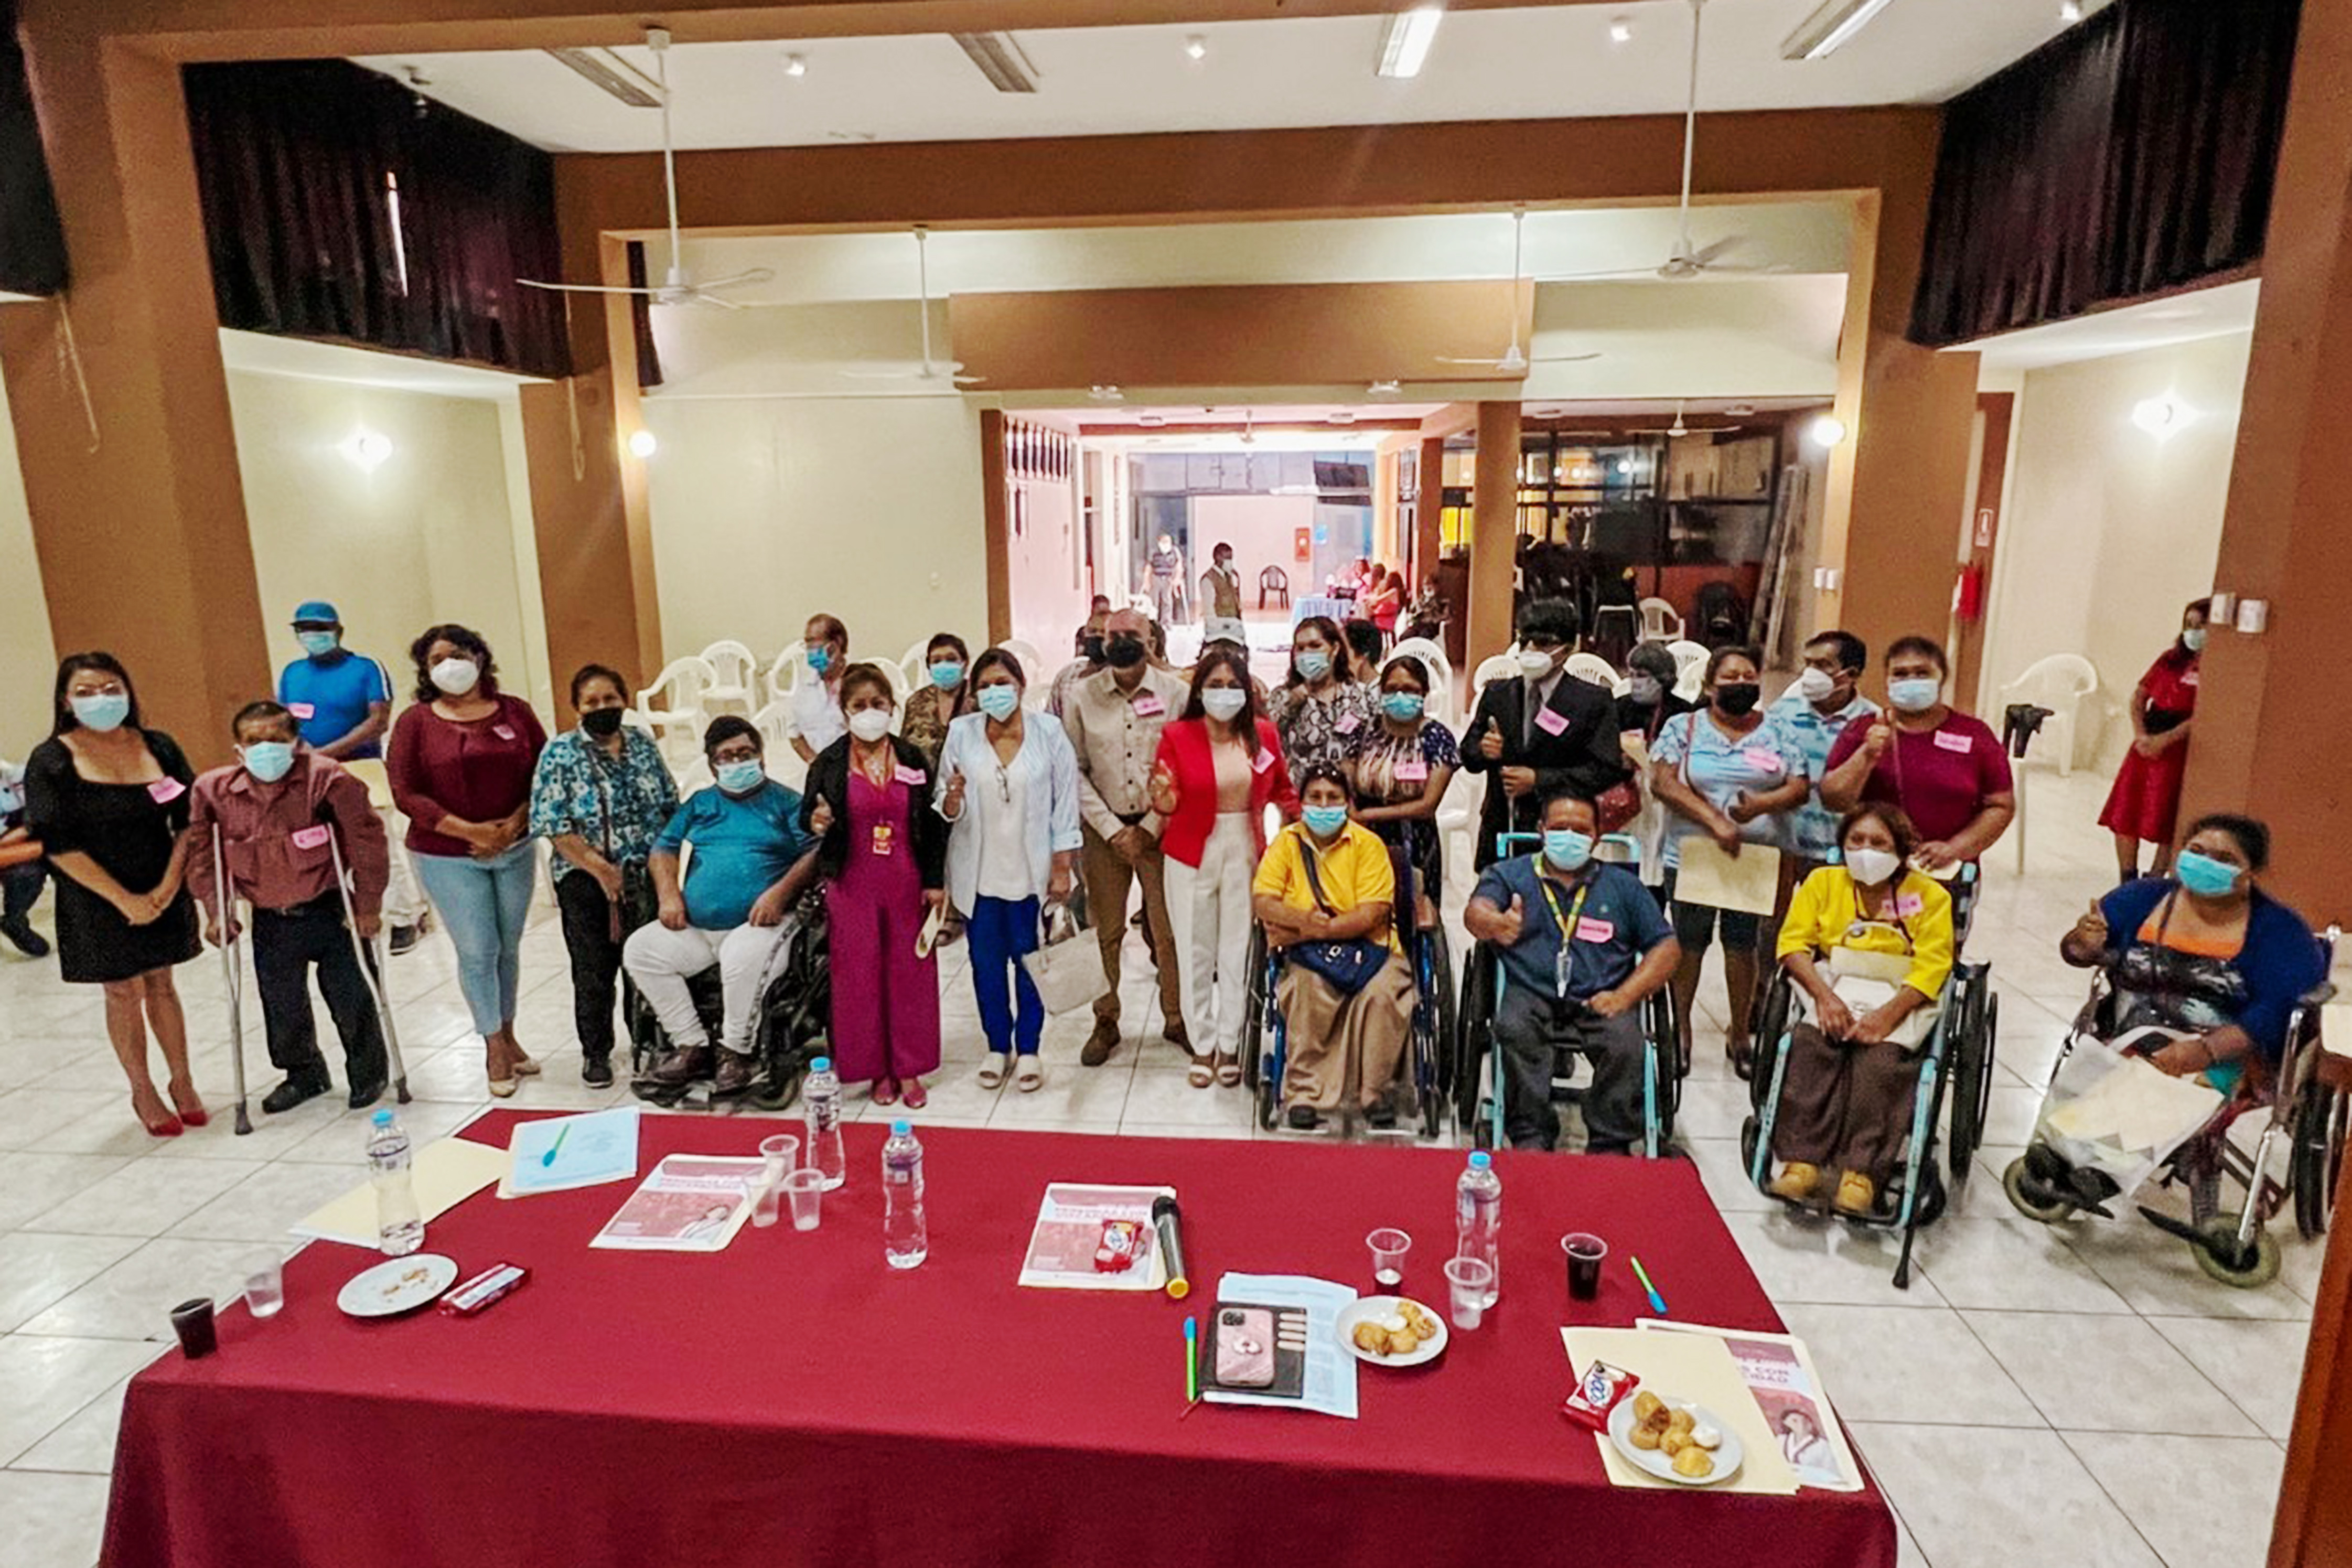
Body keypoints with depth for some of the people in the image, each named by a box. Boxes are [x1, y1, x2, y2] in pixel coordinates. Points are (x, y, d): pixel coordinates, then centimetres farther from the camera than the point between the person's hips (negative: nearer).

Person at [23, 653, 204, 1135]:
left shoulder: (159, 747, -1)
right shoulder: (50, 761, -10)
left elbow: (189, 821, 1)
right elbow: (57, 845, -12)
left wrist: (169, 884, -10)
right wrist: (125, 900, -14)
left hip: (164, 893, 2)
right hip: (98, 901, -2)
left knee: (160, 985, 13)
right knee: (123, 993, 8)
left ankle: (182, 1082, 25)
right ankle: (143, 1093, 23)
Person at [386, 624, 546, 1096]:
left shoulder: (515, 712, 3)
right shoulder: (416, 722, -3)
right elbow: (406, 793, -9)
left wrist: (515, 824, -11)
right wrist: (472, 831, -16)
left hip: (515, 850, 3)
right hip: (448, 858, -2)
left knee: (508, 948, 12)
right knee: (477, 952, -1)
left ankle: (509, 1037, 28)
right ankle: (494, 1048, 15)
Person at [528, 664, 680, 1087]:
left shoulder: (642, 744, 7)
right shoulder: (561, 753, -4)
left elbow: (670, 804, 12)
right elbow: (554, 824, -11)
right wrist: (601, 870, -15)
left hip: (646, 874, 3)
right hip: (587, 879, -3)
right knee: (595, 971, 4)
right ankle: (596, 1054, 21)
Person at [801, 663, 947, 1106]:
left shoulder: (913, 760, 1)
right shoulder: (828, 764, -3)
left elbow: (932, 825, 3)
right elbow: (808, 814, 2)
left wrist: (935, 881, 0)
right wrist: (815, 821, -22)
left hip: (907, 885, 1)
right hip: (852, 886, -1)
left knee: (910, 973, 6)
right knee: (861, 977, 6)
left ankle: (909, 1068, 19)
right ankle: (877, 1069, 20)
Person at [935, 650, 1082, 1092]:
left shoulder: (1048, 732, -7)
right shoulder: (960, 733, -5)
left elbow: (1065, 803, -4)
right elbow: (947, 809, -2)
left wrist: (1063, 868, -5)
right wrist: (952, 799, -26)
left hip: (1031, 870, -1)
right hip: (978, 871, 2)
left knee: (1029, 961, 8)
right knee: (986, 962, 11)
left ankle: (1028, 1049, 25)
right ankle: (997, 1046, 29)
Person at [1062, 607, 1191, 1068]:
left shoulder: (1174, 692, -5)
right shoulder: (1082, 696, -1)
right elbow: (1075, 771, -2)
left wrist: (1149, 829, -8)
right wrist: (1113, 829, -7)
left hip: (1161, 826, -1)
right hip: (1104, 828, 1)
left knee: (1170, 929, 2)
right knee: (1106, 930, 9)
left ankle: (1176, 1017, 20)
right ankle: (1106, 1023, 24)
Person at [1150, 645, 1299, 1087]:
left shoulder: (1264, 734, 1)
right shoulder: (1177, 737, -6)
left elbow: (1281, 789, 12)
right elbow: (1168, 804, -6)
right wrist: (1164, 798, -29)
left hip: (1245, 851, 2)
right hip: (1193, 855, -1)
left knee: (1239, 951, 7)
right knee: (1197, 952, 7)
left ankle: (1231, 1045, 23)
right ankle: (1203, 1046, 23)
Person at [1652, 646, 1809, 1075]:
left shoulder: (1776, 732, 6)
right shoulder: (1684, 728, 0)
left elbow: (1799, 787, 1)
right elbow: (1663, 781, -11)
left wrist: (1761, 805, -20)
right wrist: (1715, 821, -21)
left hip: (1755, 858, 2)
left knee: (1744, 945, 8)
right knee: (1688, 944, 7)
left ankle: (1739, 1033, 24)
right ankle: (1680, 1030, 22)